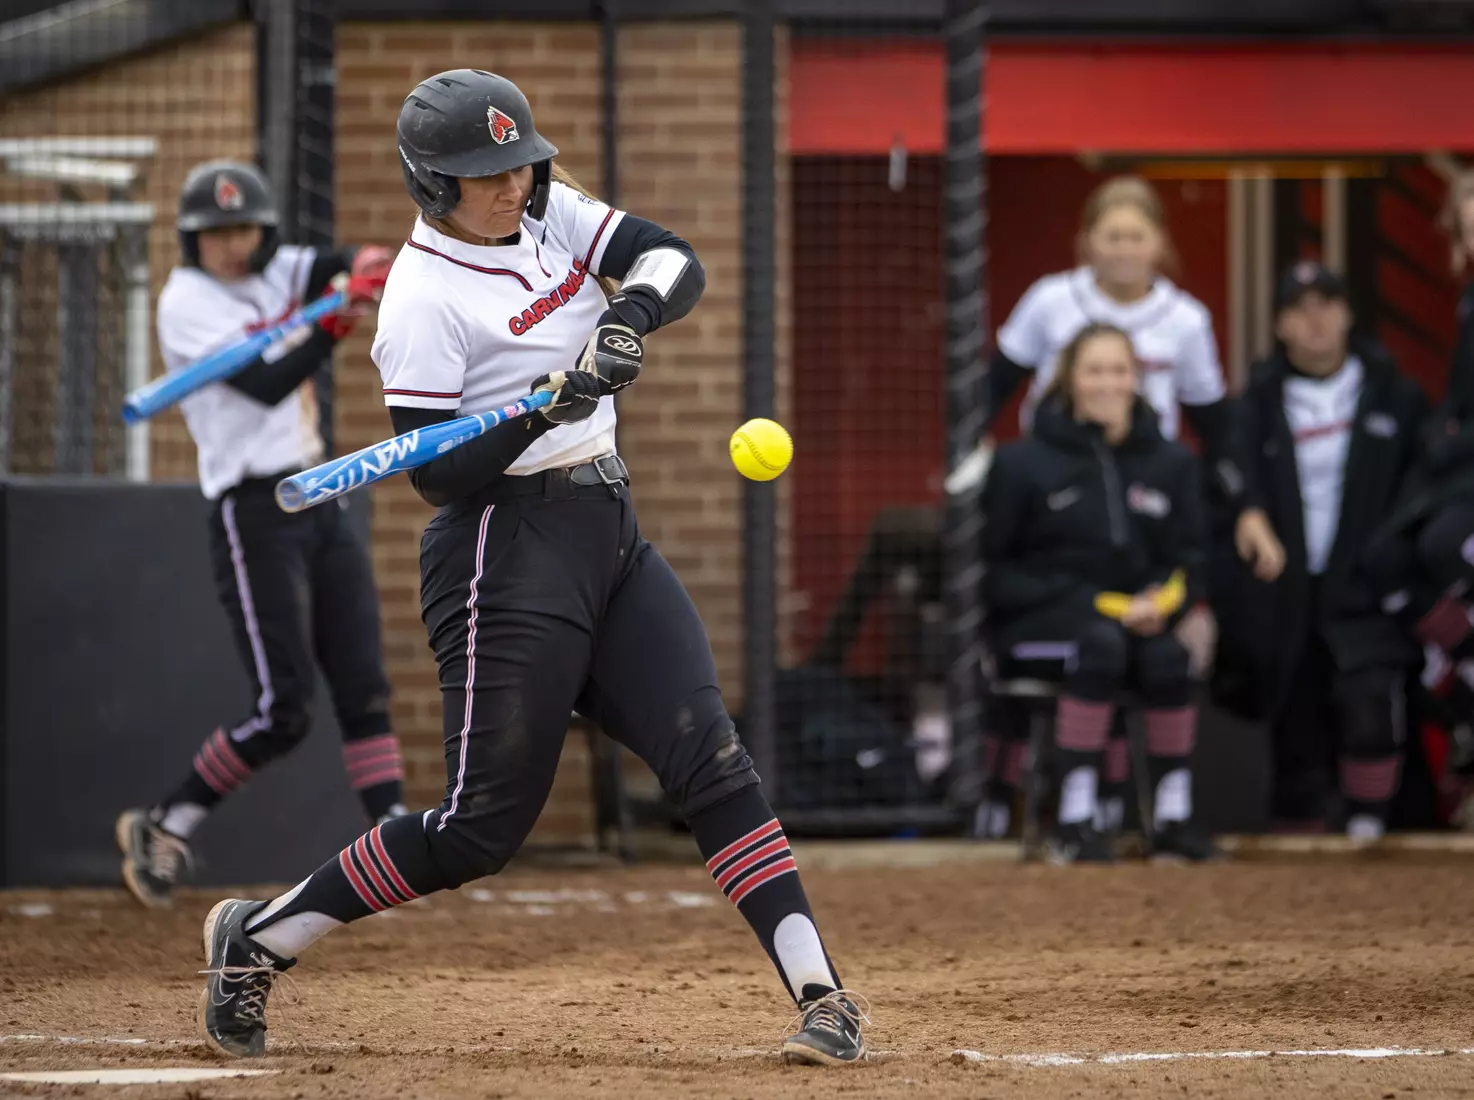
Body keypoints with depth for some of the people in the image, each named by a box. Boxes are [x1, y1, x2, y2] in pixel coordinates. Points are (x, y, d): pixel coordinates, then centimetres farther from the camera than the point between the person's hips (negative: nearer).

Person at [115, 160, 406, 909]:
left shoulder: (276, 274, 10)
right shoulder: (187, 301, -10)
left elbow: (336, 265, -7)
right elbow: (265, 387, -22)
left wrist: (367, 266, -30)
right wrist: (332, 330, -33)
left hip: (320, 507, 7)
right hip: (254, 514, -7)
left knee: (364, 688, 0)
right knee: (284, 709, -11)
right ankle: (163, 828, 3)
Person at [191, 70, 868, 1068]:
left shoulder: (551, 214, 8)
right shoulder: (425, 295, -14)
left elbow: (678, 263, -1)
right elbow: (438, 475, -17)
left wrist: (630, 314, -21)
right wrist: (548, 410, -29)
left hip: (609, 534, 7)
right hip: (506, 551, -7)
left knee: (710, 760, -5)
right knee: (486, 823, -5)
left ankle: (821, 994, -9)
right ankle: (259, 938, 10)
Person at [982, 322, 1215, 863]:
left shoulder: (1171, 463, 10)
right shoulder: (1021, 463, -2)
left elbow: (1187, 561, 13)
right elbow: (995, 573, -3)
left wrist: (1159, 603, -12)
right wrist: (1091, 603, -14)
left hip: (1134, 618, 3)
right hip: (1033, 626, -3)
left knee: (1169, 654, -30)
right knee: (1101, 643, -35)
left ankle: (1173, 818, -25)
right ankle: (1075, 822, -37)